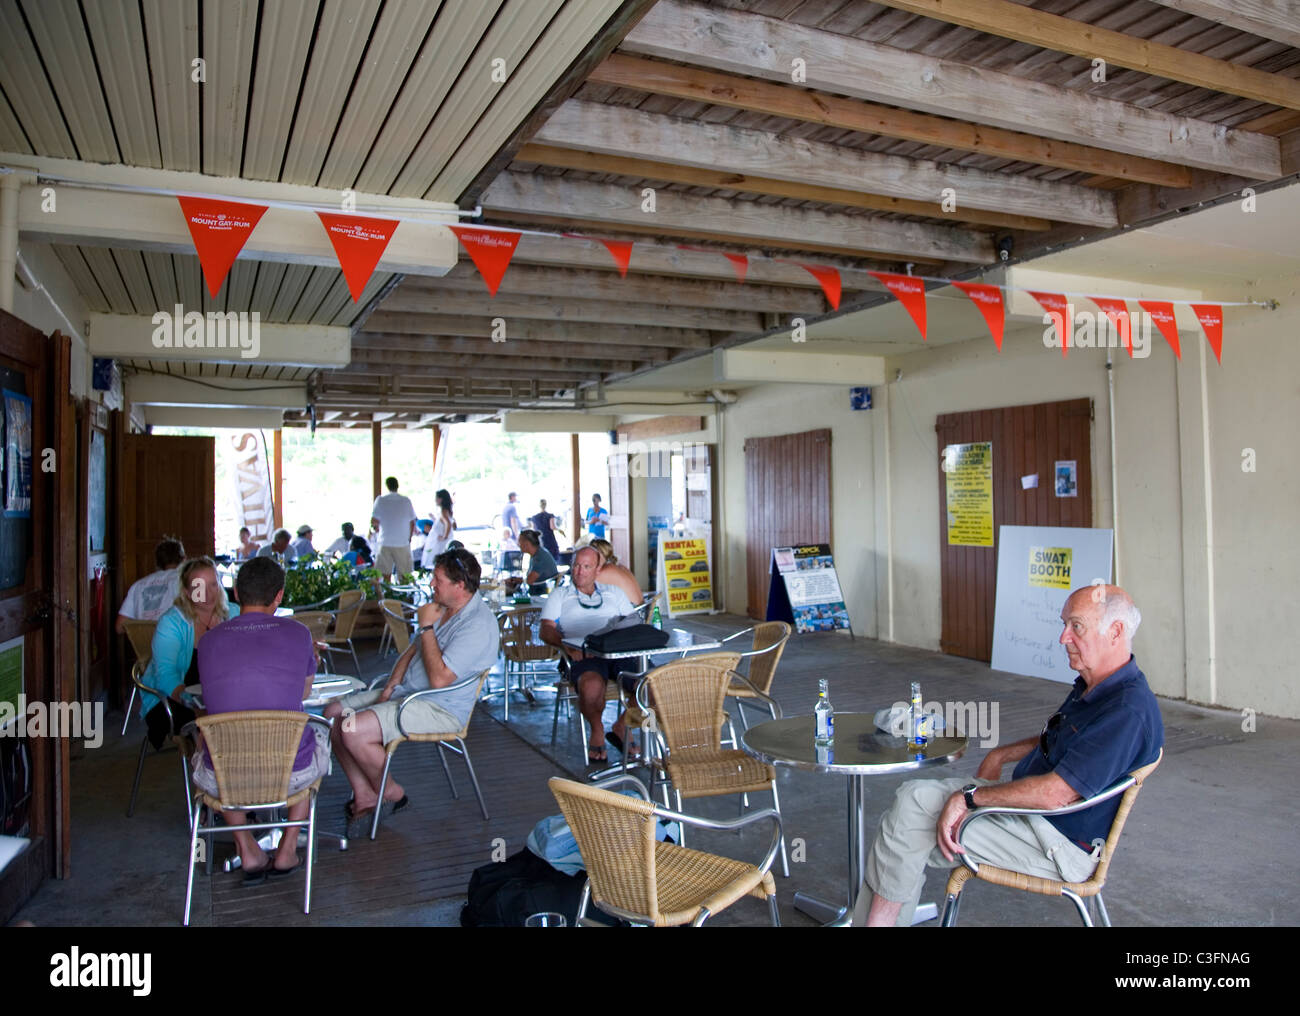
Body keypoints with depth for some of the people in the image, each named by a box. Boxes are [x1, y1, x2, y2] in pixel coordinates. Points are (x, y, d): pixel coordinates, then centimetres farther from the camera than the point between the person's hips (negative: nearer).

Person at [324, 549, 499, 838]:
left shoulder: (478, 624, -22)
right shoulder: (443, 608, 10)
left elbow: (439, 678, -28)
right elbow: (412, 650, 18)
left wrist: (427, 626, -20)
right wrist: (391, 686, 2)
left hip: (441, 708, -10)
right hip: (407, 691, 10)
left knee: (353, 730, -23)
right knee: (334, 713, 2)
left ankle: (390, 791, 2)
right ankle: (364, 795, 5)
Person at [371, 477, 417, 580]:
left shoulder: (380, 500, -3)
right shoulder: (406, 500, -1)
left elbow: (373, 521, -2)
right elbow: (412, 523, 3)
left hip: (385, 543, 0)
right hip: (403, 543, 0)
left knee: (385, 574, 7)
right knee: (404, 576, 6)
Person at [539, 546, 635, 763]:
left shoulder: (614, 593, 30)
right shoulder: (559, 595, 22)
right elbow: (547, 630, 8)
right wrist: (567, 645, -13)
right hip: (583, 655, -3)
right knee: (591, 686, -38)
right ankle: (597, 730, -4)